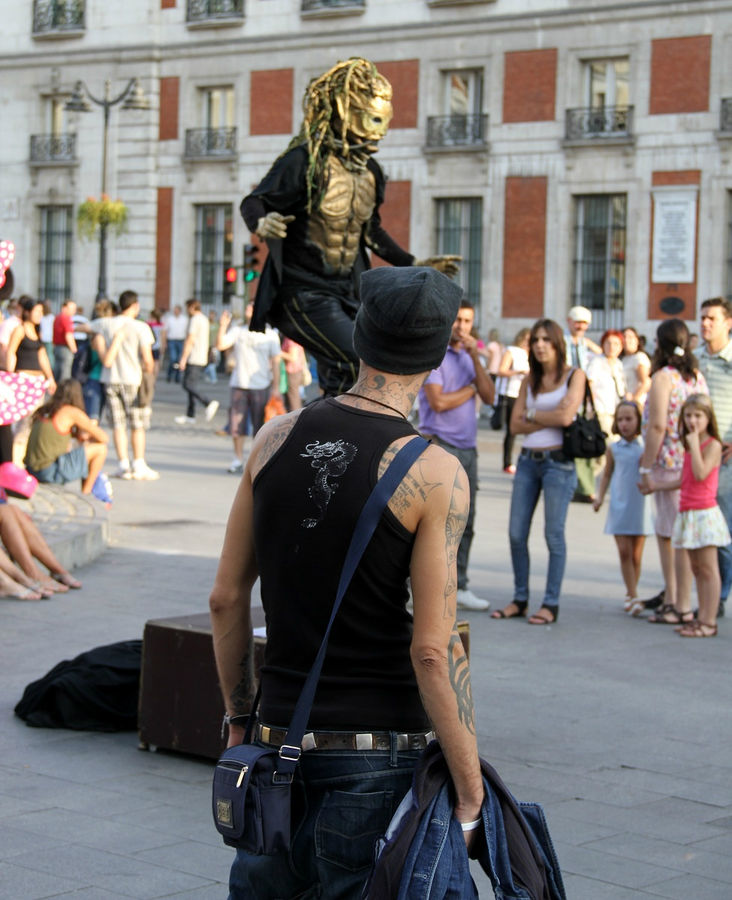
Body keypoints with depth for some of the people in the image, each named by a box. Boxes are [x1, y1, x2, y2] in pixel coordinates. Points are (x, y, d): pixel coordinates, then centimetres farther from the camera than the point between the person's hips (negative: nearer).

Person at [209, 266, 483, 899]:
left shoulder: (276, 439, 2)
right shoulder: (435, 473, -13)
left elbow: (227, 599, 7)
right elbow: (433, 649, -16)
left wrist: (239, 715, 19)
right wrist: (470, 792, -9)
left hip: (280, 735, 4)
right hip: (382, 748, -4)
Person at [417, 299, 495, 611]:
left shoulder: (468, 357, 18)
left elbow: (489, 396, 5)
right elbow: (438, 401, -16)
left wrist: (475, 358, -5)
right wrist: (470, 389, -1)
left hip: (467, 448, 7)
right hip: (440, 445, -7)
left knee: (464, 524, 8)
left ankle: (458, 587, 14)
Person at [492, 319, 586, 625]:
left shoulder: (574, 376, 0)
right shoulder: (530, 379, 13)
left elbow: (566, 416, -14)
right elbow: (516, 424, 6)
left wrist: (532, 415, -1)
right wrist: (548, 419, -7)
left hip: (558, 462, -5)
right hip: (528, 460, 5)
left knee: (554, 534, -2)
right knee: (516, 533, 4)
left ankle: (551, 604, 4)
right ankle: (520, 600, 14)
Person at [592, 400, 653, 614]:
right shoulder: (613, 449, 4)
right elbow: (607, 475, 13)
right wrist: (599, 497, 3)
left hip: (641, 507, 0)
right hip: (619, 506, 0)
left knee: (636, 555, 4)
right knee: (624, 552, -7)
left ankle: (630, 594, 20)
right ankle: (633, 597, -3)